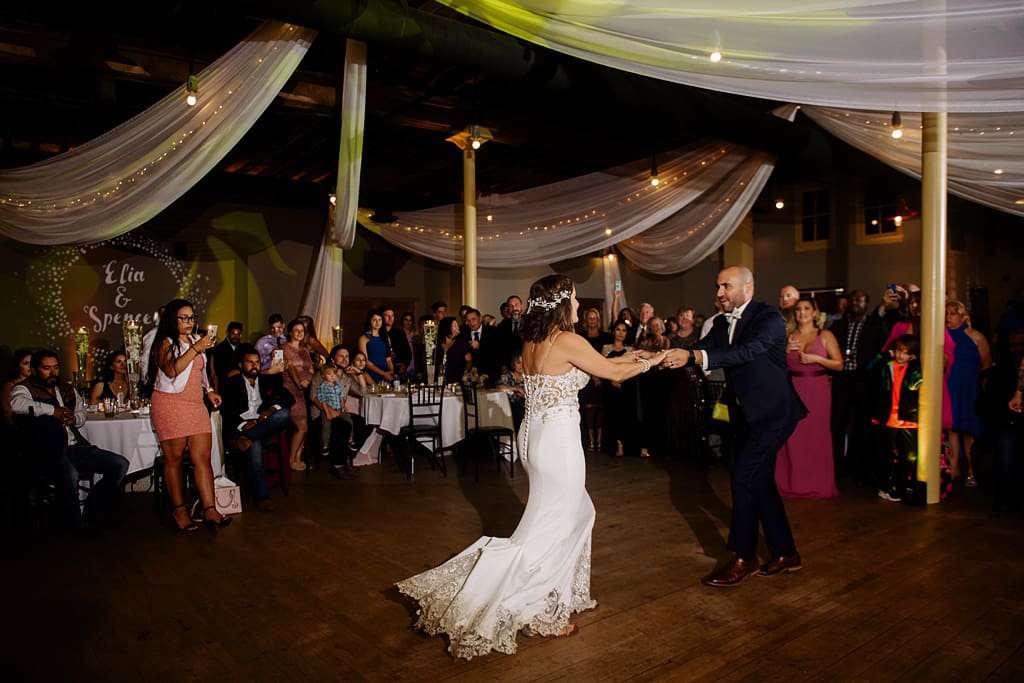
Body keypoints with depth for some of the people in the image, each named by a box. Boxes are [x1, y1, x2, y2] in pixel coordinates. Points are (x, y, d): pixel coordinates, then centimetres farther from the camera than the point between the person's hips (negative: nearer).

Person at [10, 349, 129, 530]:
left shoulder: (67, 390, 23)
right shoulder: (25, 388, 2)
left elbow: (82, 414, 30)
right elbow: (17, 404, -22)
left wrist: (74, 419, 6)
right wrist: (53, 410, -14)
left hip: (75, 446, 7)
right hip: (48, 452, -7)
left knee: (120, 464, -5)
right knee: (69, 474, -39)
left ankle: (95, 511, 8)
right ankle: (74, 523, -13)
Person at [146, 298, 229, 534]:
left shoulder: (196, 340, 19)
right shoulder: (165, 343, -3)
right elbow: (172, 370, -22)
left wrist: (208, 390, 19)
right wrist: (195, 349, -25)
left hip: (196, 405, 6)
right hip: (170, 406, -6)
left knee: (203, 457, -4)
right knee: (174, 459, 2)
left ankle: (210, 510, -8)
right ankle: (179, 510, 13)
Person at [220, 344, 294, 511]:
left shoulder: (267, 381, 22)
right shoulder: (232, 383, 12)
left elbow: (289, 397, 10)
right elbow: (226, 411, -1)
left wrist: (272, 409, -10)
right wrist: (243, 424, -19)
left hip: (265, 428, 3)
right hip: (240, 428, -3)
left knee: (284, 414, -27)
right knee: (254, 447, -35)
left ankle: (244, 439, -32)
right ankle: (262, 497, -29)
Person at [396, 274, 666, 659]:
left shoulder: (531, 342, 8)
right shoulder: (568, 341, -16)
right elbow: (613, 373, -4)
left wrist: (626, 357, 26)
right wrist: (649, 363, 14)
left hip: (534, 436, 9)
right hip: (558, 440, -9)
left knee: (577, 513, 22)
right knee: (549, 529, 4)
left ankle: (560, 596, 33)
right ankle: (536, 613, 16)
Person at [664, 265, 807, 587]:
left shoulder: (769, 317, -16)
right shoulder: (722, 322, 7)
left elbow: (749, 350, -33)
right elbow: (701, 349, -4)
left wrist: (693, 356, -44)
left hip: (773, 412, -8)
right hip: (747, 413, 8)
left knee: (744, 476, -11)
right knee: (759, 480, 12)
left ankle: (743, 557, 3)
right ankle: (785, 554, 27)